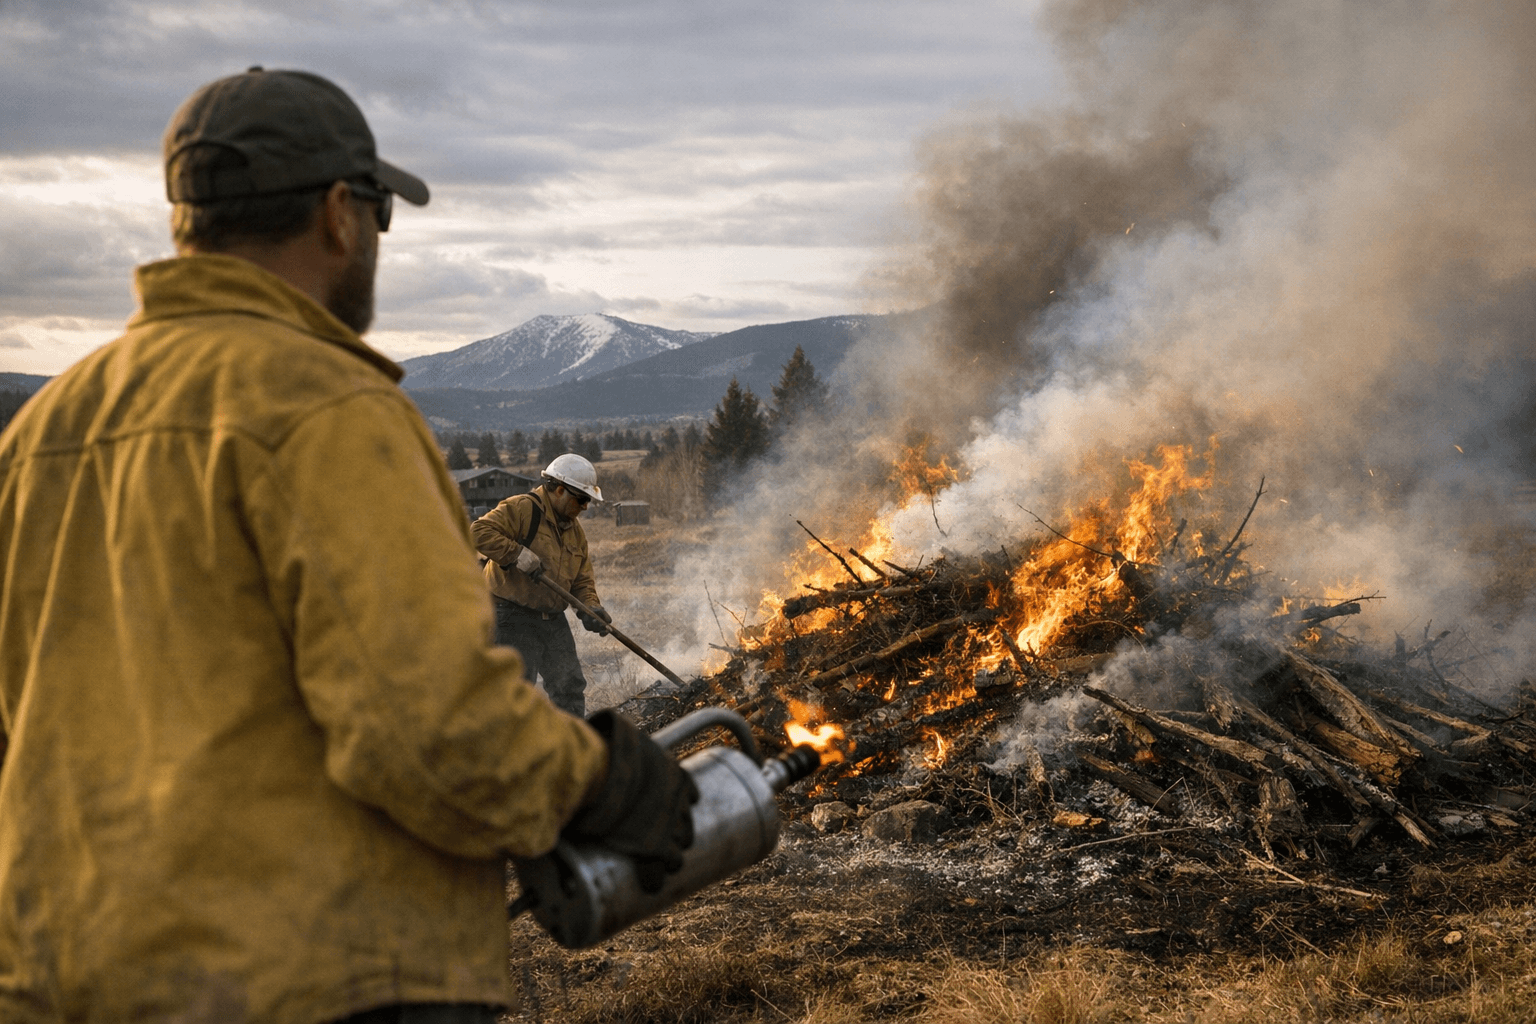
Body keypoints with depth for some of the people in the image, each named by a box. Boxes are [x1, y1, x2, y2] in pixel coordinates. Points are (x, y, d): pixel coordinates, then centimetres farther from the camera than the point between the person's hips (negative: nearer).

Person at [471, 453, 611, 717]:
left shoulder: (575, 531, 15)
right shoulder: (521, 509, -12)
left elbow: (582, 579, 17)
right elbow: (479, 532, -23)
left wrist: (590, 607, -3)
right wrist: (519, 554, -28)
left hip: (553, 619, 8)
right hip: (514, 618, -8)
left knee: (570, 686, 11)